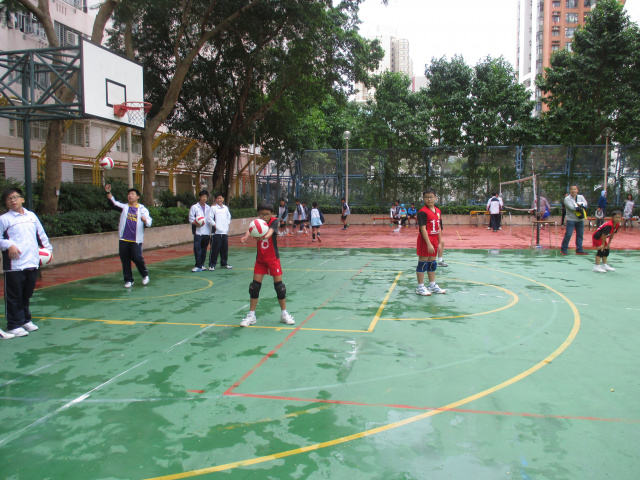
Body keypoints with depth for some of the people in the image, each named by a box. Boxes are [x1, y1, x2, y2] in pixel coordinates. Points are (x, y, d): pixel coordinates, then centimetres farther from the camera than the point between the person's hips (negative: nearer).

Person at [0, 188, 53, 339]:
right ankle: (14, 325, 8)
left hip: (33, 263, 5)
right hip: (14, 265, -5)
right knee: (14, 297, 0)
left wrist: (48, 248, 19)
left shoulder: (32, 216, 15)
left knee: (27, 294, 16)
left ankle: (26, 320, 30)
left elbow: (41, 234, 23)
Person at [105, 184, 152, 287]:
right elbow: (113, 203, -2)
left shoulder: (142, 209, 3)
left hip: (136, 240, -3)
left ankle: (145, 275, 17)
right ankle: (128, 280, 17)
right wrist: (108, 192, -16)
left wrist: (145, 220, -29)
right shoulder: (124, 207, 10)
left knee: (137, 258, -9)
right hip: (124, 240, 3)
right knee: (125, 260, 5)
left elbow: (149, 222, -5)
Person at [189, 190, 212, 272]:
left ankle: (201, 264, 19)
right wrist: (196, 224, -21)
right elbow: (191, 219, -2)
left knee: (204, 249, 8)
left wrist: (211, 231, 11)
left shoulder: (208, 208, 14)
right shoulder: (194, 207, 1)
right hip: (198, 232, -4)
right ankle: (198, 266, -6)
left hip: (207, 232, 4)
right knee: (197, 249, -9)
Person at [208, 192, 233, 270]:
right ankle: (212, 265, 3)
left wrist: (227, 224, 11)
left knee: (225, 249, 11)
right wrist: (214, 225, -12)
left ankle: (224, 263, 23)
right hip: (216, 232, -5)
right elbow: (210, 218, -7)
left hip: (225, 232, 5)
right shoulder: (213, 208, -3)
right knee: (215, 249, -4)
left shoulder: (226, 208, 13)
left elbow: (229, 217, 22)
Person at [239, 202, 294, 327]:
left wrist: (266, 235, -59)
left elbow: (271, 230, -35)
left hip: (273, 259, -2)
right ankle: (251, 316, 10)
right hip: (260, 259, 2)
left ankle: (284, 314, 14)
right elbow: (251, 229, -27)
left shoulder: (274, 221, -13)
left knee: (279, 285, -1)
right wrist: (246, 235, -51)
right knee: (255, 286, -1)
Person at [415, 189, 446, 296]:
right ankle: (420, 287, 6)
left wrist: (440, 242, 13)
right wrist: (429, 244, -23)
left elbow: (438, 227, 15)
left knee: (432, 263, 14)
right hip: (425, 240, -7)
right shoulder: (422, 212, -13)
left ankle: (433, 286, 24)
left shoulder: (438, 211, 11)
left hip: (434, 240, 7)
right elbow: (423, 229, -19)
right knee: (423, 262, -1)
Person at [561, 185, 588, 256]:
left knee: (580, 235, 8)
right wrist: (580, 206, -9)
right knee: (568, 235, -7)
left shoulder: (581, 197, 11)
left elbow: (585, 204, -5)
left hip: (580, 220, 5)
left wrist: (578, 205, -20)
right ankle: (563, 249, 5)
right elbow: (571, 207, -18)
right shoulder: (567, 198, -4)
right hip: (571, 219, -5)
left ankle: (579, 250, 17)